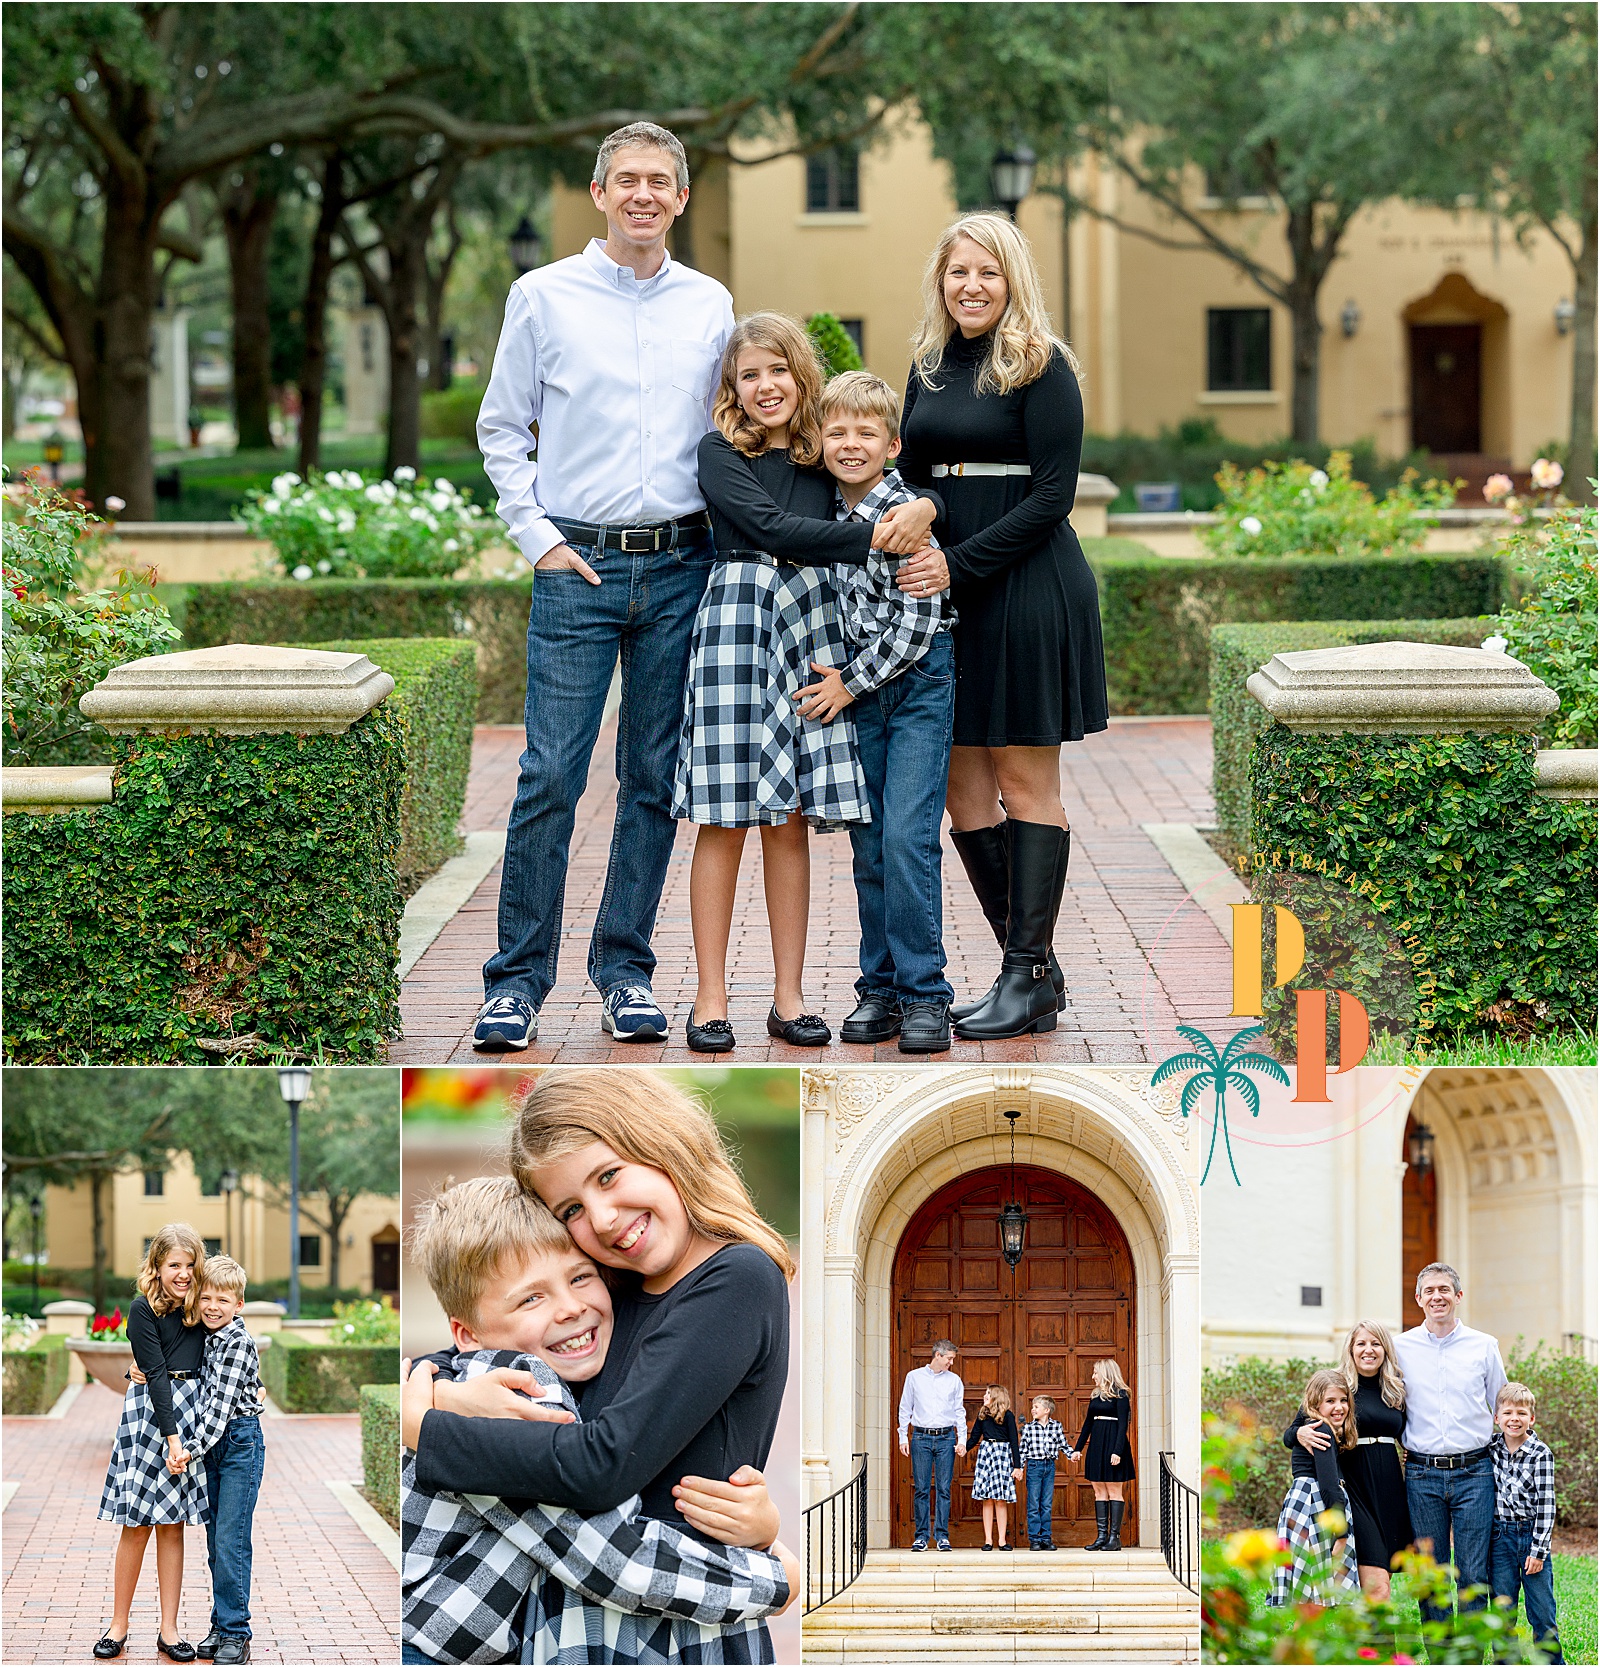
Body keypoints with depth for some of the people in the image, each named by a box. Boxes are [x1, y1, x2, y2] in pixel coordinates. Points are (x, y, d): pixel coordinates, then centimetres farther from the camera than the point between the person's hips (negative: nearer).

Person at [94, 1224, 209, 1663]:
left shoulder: (198, 1304, 7)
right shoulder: (144, 1309, -8)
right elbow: (156, 1374, -12)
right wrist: (172, 1436, -16)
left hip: (191, 1411, 4)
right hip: (150, 1412, -4)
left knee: (172, 1523, 5)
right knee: (137, 1522, -3)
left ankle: (169, 1631, 7)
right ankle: (118, 1627, 6)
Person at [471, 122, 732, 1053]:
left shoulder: (711, 306, 10)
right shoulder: (545, 297, 3)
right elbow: (502, 429, 6)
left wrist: (720, 538, 7)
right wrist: (537, 539, -2)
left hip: (679, 566, 3)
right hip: (577, 564, -3)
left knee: (656, 777, 5)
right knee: (552, 775, -8)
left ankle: (626, 968, 14)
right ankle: (519, 981, -1)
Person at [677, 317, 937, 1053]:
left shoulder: (824, 456, 14)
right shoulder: (719, 453, 1)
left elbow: (902, 485, 19)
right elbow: (770, 527, -11)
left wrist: (923, 510, -6)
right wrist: (873, 536, -15)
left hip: (810, 630, 4)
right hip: (736, 623, -4)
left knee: (790, 818, 4)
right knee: (724, 818, -4)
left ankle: (789, 998, 9)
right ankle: (710, 999, 0)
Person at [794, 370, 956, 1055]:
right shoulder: (830, 510, 5)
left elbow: (915, 622, -16)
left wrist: (851, 683, -10)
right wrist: (840, 677, 10)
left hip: (918, 680, -6)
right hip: (858, 682, 6)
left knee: (907, 837, -13)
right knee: (868, 841, 6)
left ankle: (925, 995, -8)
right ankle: (880, 988, 12)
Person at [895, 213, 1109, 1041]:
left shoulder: (1040, 368, -6)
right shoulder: (929, 367, 14)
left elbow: (1052, 495, -12)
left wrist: (959, 563, -17)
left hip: (1028, 589, -7)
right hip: (948, 591, 7)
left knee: (1024, 782, -4)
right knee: (961, 788, 5)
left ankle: (1030, 978, 1)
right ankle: (1035, 970, 13)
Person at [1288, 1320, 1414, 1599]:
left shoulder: (1395, 1391, 12)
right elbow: (1289, 1434, 0)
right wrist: (1300, 1434, -23)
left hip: (1389, 1492, 5)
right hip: (1354, 1489, -5)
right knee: (1377, 1588, -16)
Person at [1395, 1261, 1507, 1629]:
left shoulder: (1484, 1346, 6)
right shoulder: (1400, 1348, 6)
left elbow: (1502, 1408, 15)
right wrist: (1398, 1446, 9)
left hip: (1474, 1473, -1)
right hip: (1422, 1474, 1)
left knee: (1473, 1574, -4)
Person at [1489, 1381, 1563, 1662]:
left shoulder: (1541, 1454, -8)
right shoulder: (1490, 1449, 3)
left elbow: (1546, 1505, -9)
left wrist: (1538, 1551, -12)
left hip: (1532, 1535, -3)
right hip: (1499, 1538, 3)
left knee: (1542, 1612, 0)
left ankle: (1552, 1662, 11)